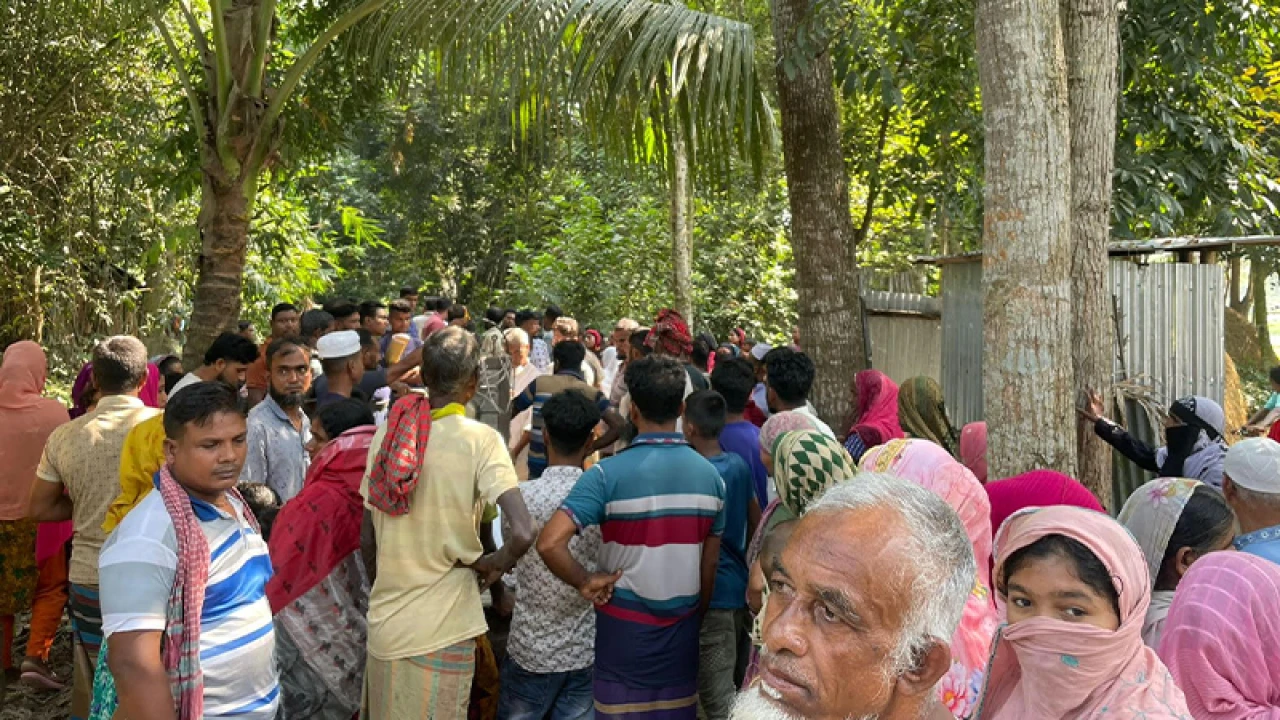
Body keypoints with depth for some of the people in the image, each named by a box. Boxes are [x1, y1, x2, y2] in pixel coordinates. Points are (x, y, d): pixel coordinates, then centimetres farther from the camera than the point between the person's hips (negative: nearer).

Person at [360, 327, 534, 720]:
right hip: (442, 630, -4)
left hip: (383, 621, 4)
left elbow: (368, 541, 6)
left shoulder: (388, 432, 0)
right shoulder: (480, 439, -14)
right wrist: (491, 565, -5)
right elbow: (523, 533, -24)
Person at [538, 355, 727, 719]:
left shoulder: (608, 474, -17)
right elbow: (710, 567, 4)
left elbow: (549, 543, -27)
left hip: (625, 624, -3)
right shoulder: (710, 475, -3)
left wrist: (586, 583, -11)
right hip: (683, 626, 3)